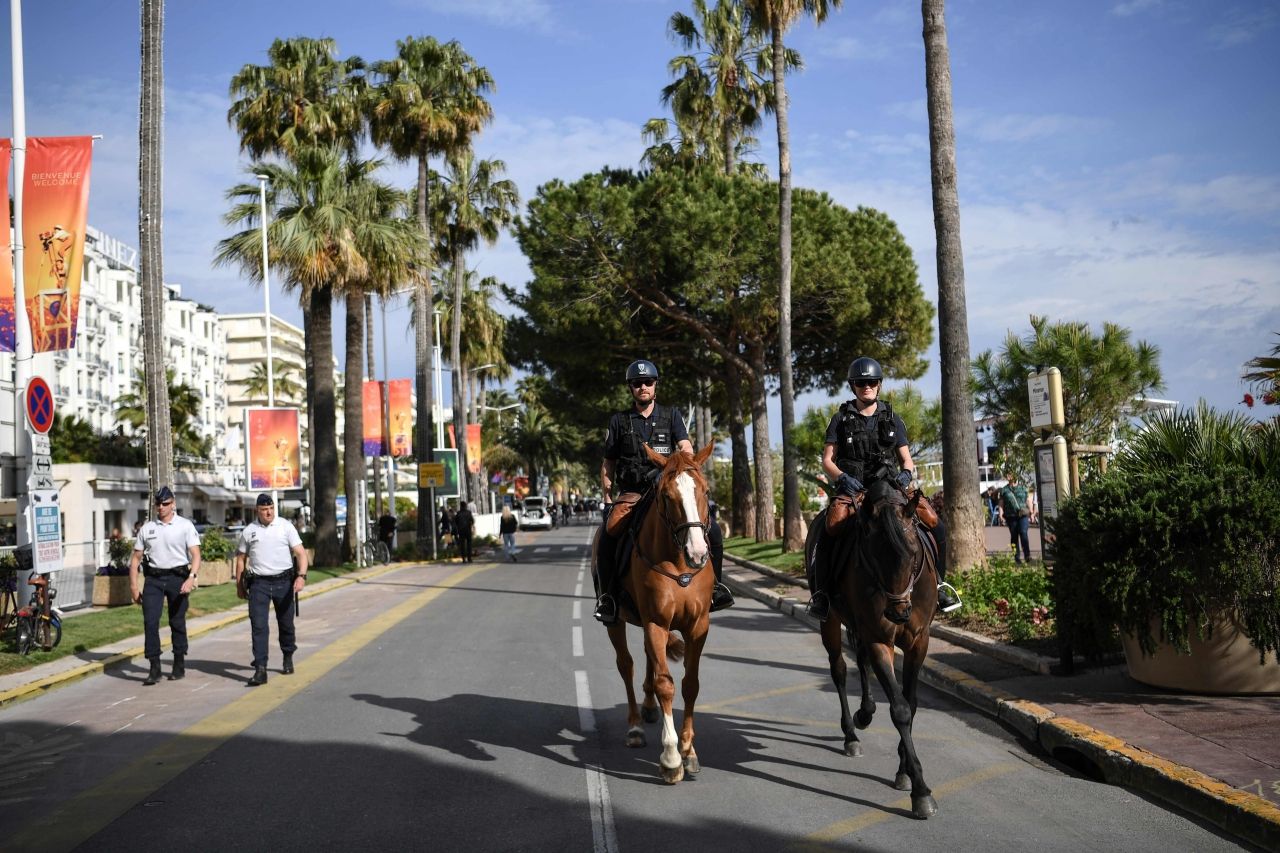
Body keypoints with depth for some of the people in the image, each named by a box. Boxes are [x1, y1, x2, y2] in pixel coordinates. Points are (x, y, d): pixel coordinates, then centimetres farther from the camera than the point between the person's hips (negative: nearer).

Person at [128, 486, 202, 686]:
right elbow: (136, 558, 12)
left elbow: (196, 555, -8)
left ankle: (179, 665, 20)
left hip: (178, 577, -2)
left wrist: (191, 578, -23)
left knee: (177, 623, 7)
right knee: (150, 622, -9)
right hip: (153, 579, 2)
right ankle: (154, 668, -4)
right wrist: (134, 586, 5)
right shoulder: (146, 528, 8)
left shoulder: (185, 526, 0)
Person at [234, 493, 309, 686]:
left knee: (286, 624, 13)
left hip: (283, 582, 0)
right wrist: (239, 585, 11)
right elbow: (241, 559, 13)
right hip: (258, 583, 0)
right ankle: (260, 670, -10)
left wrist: (301, 576, -17)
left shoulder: (285, 527, 1)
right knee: (259, 626, -9)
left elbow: (300, 553, -4)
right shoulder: (249, 531, 5)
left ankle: (288, 659, 35)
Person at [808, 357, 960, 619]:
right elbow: (827, 460, 4)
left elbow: (907, 460, 14)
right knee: (832, 526, -34)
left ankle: (937, 582, 4)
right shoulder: (841, 418, 8)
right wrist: (842, 478, -17)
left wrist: (906, 473, -10)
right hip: (851, 489, -2)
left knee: (933, 524, -15)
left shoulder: (892, 419, 15)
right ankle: (821, 593, -25)